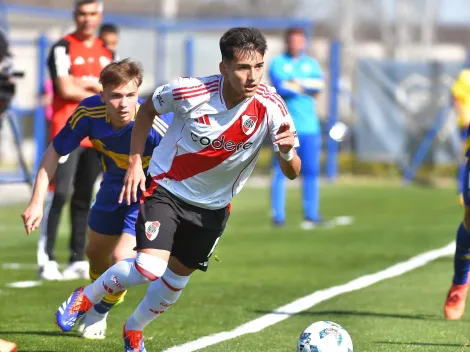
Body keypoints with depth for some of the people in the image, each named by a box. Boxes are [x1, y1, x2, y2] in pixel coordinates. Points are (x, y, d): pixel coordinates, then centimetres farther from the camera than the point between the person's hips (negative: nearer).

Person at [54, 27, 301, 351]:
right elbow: (148, 109, -3)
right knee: (149, 268, -23)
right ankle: (85, 299, 4)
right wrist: (135, 162, -9)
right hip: (165, 188, -3)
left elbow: (292, 172, -23)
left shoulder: (270, 106, -23)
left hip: (213, 205, 3)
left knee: (175, 282, 14)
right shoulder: (190, 92, -25)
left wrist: (287, 151, -46)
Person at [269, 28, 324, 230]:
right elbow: (280, 87, -13)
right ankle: (278, 217, -3)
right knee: (281, 171, -6)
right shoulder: (278, 63, 4)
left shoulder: (311, 63, 16)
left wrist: (296, 84, -12)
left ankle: (311, 215, 6)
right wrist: (305, 89, -6)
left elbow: (319, 84, -3)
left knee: (311, 171, 1)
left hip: (309, 127, 4)